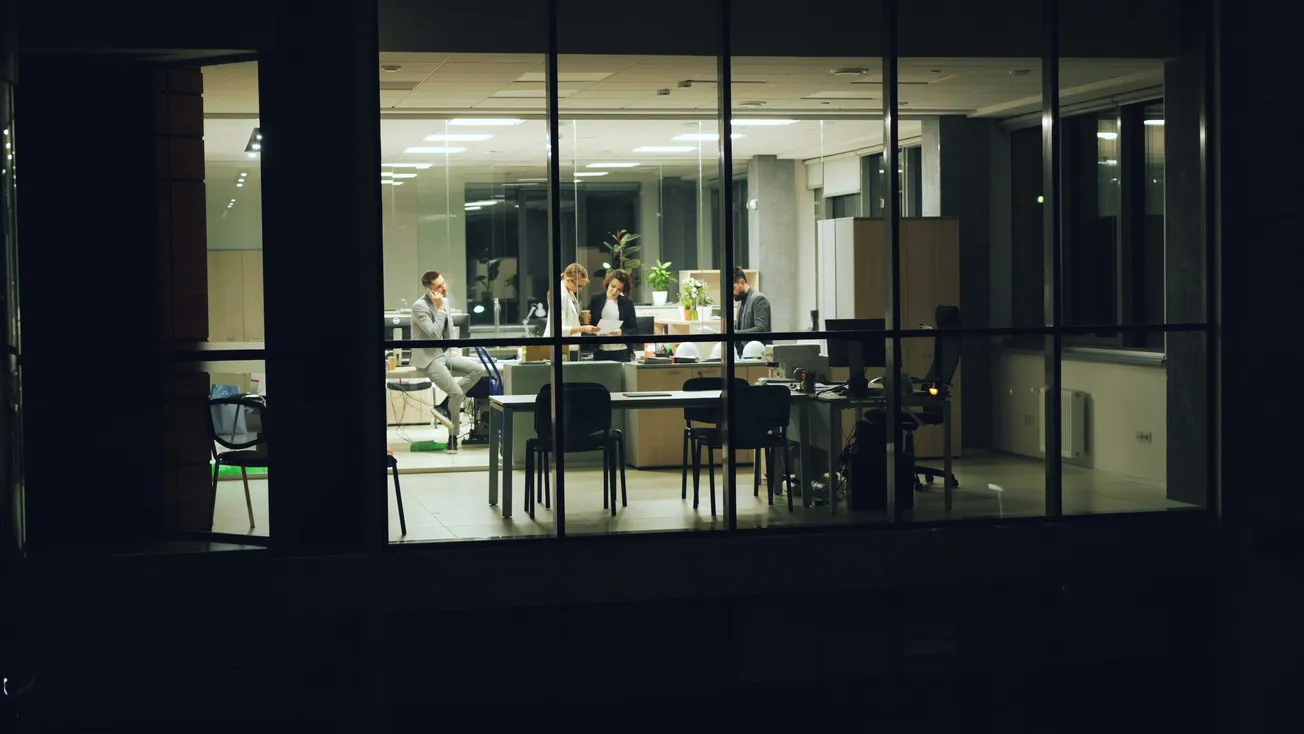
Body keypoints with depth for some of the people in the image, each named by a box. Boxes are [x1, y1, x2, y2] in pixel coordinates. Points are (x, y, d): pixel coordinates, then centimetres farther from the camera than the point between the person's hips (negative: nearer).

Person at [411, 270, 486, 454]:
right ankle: (453, 437, 3)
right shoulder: (420, 306, -18)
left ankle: (445, 406, -5)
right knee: (457, 393, -19)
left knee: (478, 369, -10)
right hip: (428, 358, -8)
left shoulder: (443, 301, 7)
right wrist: (440, 308, -24)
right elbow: (434, 334, -26)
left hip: (443, 354, 8)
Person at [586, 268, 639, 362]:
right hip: (600, 352, 1)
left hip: (622, 352, -1)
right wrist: (595, 332, -13)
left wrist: (621, 332, -14)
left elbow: (634, 330, 5)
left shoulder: (627, 303, 5)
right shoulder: (596, 299, 6)